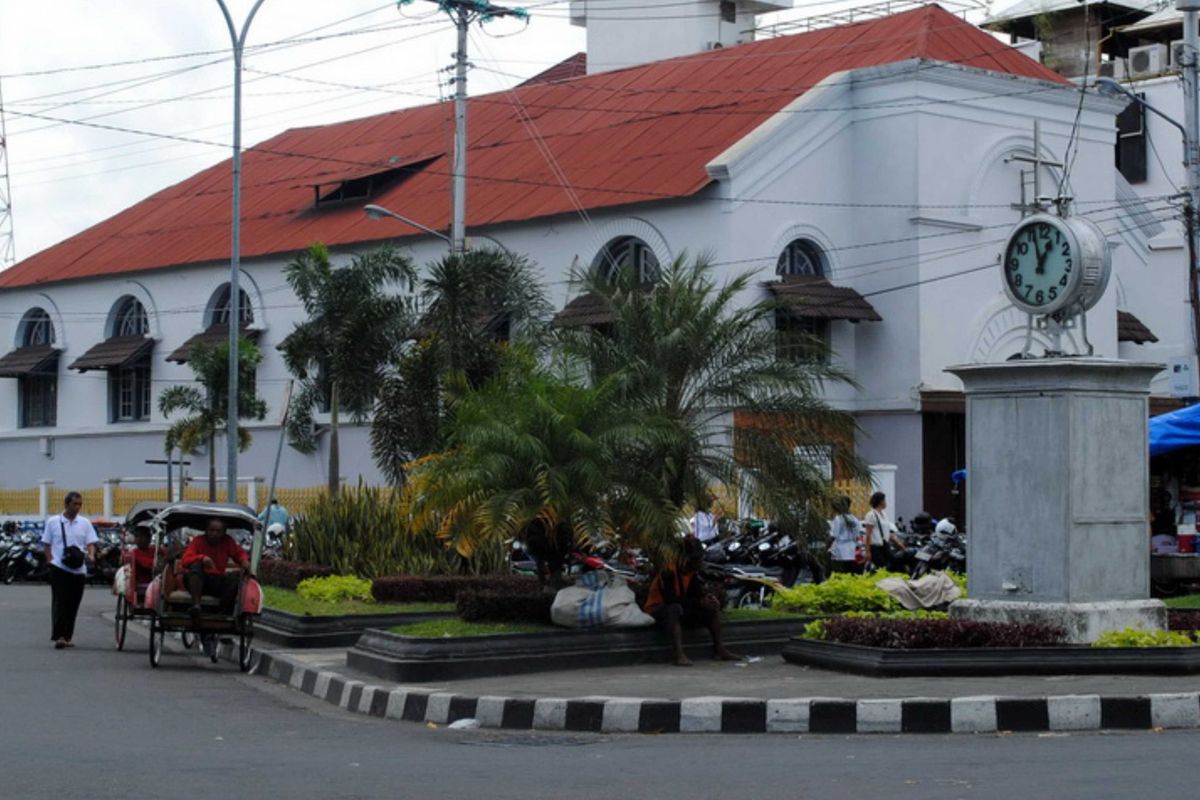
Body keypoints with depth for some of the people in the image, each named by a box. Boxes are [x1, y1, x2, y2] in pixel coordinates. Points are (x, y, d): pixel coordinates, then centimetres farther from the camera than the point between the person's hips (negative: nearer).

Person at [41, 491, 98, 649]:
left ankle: (67, 636, 18)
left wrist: (91, 555, -16)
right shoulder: (53, 522, 3)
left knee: (73, 604, 8)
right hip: (59, 568, -3)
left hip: (79, 569, 3)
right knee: (59, 602, -10)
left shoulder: (85, 523, 8)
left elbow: (91, 543, 5)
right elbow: (46, 544, 6)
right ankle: (59, 636, -16)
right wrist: (50, 561, -7)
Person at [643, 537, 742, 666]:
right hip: (658, 609, -8)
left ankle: (719, 649, -4)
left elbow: (698, 589, -1)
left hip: (682, 609, 8)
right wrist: (699, 602, -30)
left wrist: (709, 595, -25)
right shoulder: (669, 572, -25)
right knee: (675, 608, -41)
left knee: (713, 606, -2)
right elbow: (670, 598, -30)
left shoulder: (692, 571, 2)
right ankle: (678, 654, -50)